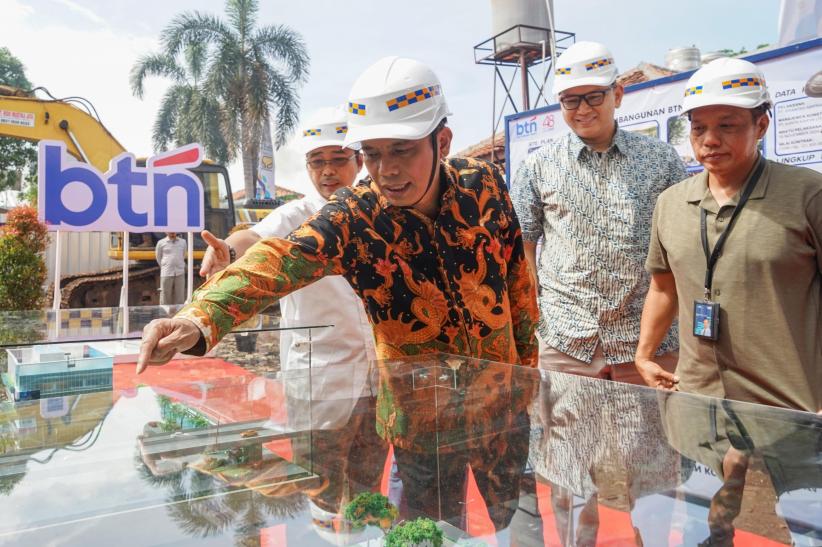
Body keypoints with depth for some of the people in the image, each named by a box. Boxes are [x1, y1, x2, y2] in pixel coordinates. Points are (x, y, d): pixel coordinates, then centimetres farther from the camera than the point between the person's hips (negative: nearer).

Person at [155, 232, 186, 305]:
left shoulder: (182, 242, 9)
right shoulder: (161, 243, 2)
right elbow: (158, 258, 11)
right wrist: (165, 267, 12)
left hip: (180, 273, 2)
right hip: (166, 274, -2)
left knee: (179, 298, 3)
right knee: (165, 298, 0)